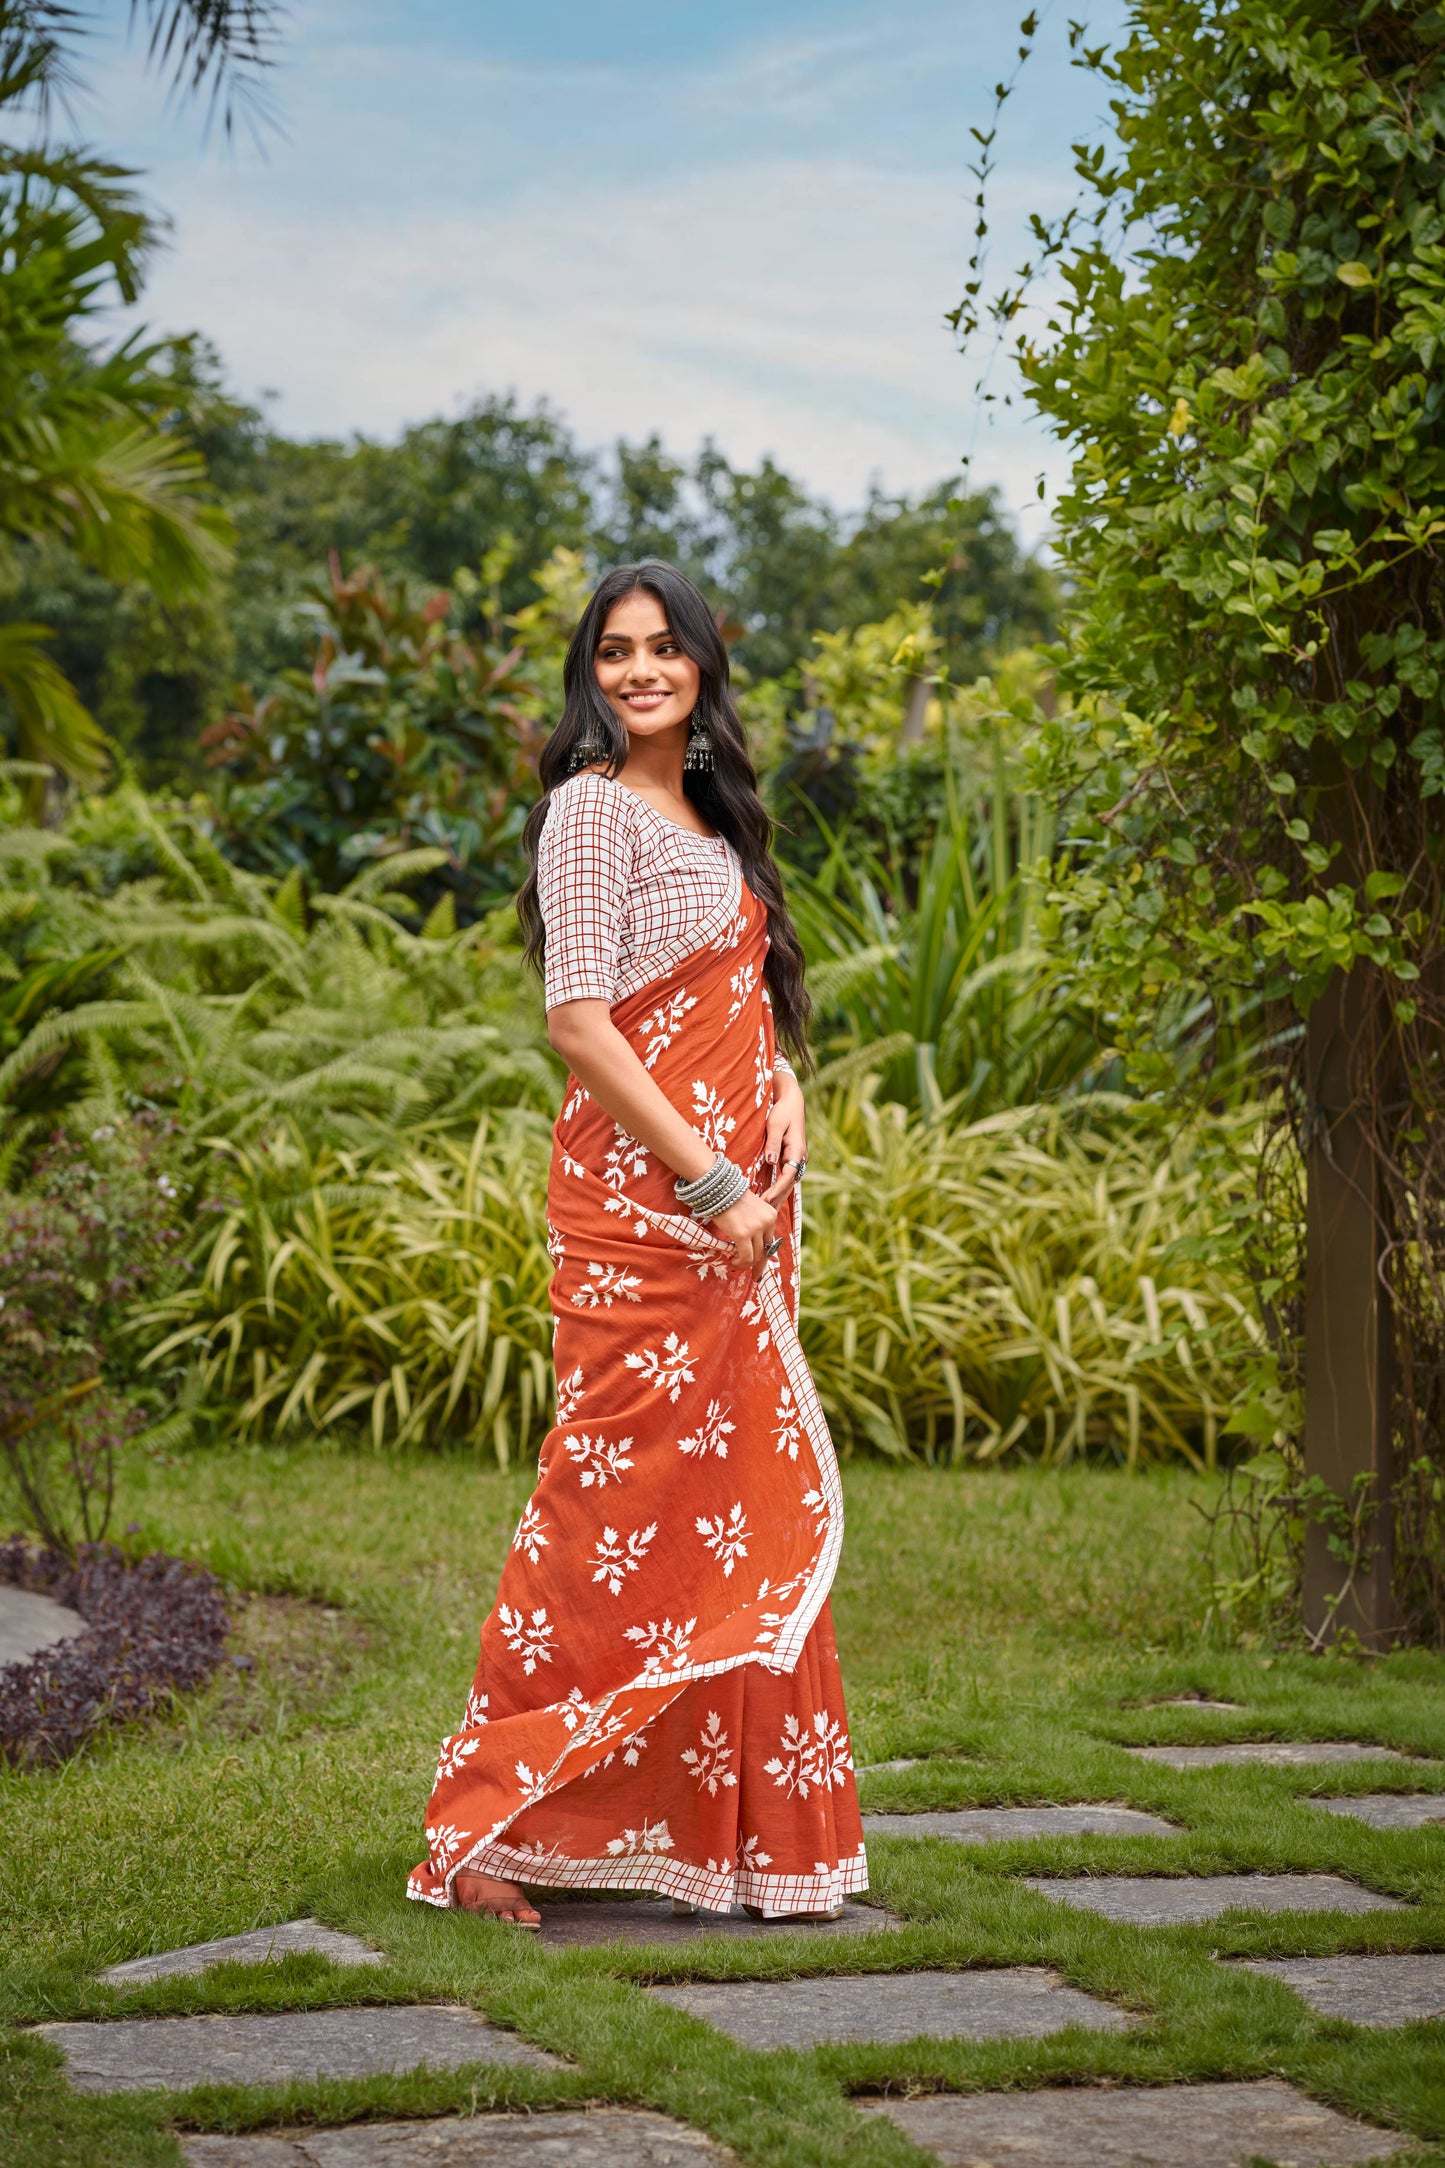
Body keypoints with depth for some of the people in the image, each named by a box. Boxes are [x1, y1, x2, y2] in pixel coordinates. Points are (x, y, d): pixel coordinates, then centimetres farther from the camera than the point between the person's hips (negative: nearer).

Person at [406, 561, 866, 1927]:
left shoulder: (709, 813, 18)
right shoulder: (591, 809, -8)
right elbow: (582, 1023, -14)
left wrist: (785, 1091, 3)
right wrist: (711, 1186, -15)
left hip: (736, 1201, 8)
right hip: (642, 1199, -8)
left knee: (744, 1511, 9)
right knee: (622, 1506, -8)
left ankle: (746, 1834, 17)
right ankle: (491, 1827, 1)